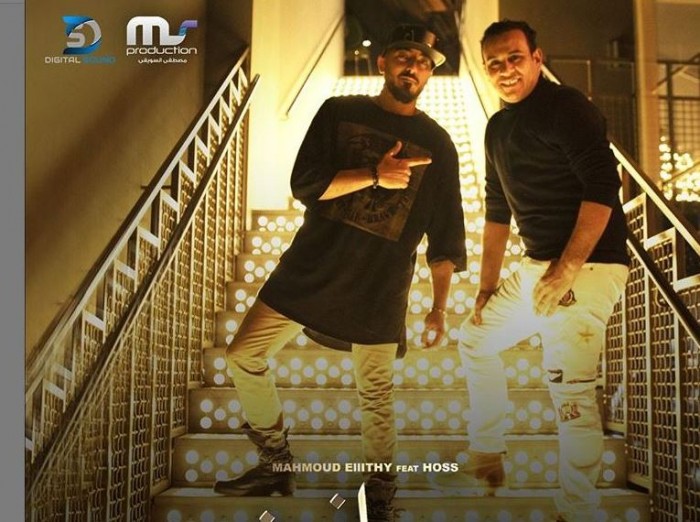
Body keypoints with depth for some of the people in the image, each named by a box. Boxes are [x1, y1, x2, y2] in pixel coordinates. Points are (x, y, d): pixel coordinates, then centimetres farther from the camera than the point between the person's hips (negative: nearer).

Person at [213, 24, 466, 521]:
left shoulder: (437, 144, 4)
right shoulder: (339, 112, 5)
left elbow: (445, 235, 4)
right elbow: (304, 184, -6)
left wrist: (439, 308, 0)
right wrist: (374, 174, -18)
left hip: (380, 288, -2)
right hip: (310, 269, 2)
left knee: (376, 398, 4)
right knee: (244, 357, 1)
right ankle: (277, 463, 20)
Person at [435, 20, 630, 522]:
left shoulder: (567, 107, -10)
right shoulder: (498, 127, 15)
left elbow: (603, 187, -19)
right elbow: (497, 211, 19)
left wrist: (567, 269, -23)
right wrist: (487, 288, 16)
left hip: (588, 264, -9)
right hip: (537, 265, 9)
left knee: (569, 382, -19)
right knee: (476, 336, 17)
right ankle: (487, 461, 27)